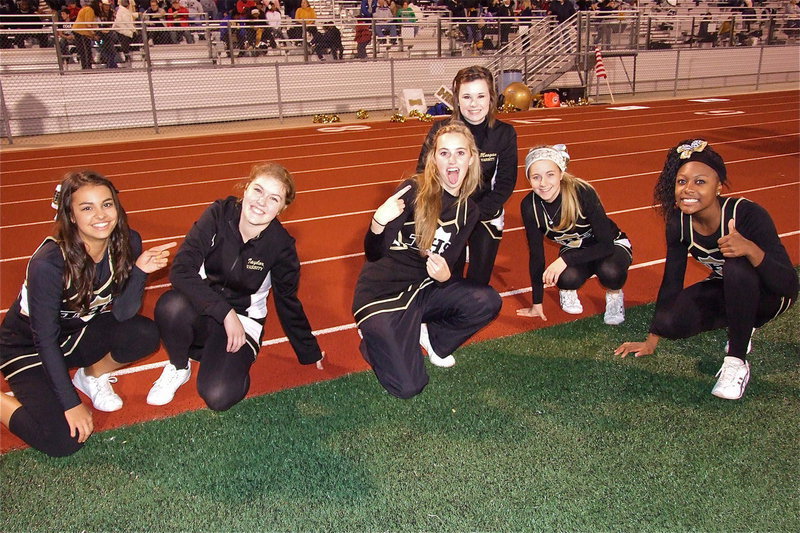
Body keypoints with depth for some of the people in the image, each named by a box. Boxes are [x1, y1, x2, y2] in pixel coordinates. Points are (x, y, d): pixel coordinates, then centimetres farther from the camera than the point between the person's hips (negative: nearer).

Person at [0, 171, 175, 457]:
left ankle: (93, 376, 6)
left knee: (145, 334, -24)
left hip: (80, 331, 5)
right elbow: (45, 340, -24)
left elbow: (122, 314, -15)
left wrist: (140, 270, -31)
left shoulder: (127, 243, -16)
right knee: (64, 441, -22)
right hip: (28, 346, -5)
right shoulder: (49, 261, -30)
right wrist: (71, 404, -22)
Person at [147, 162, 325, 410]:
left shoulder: (281, 245, -13)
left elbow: (287, 303, 1)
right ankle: (178, 367, -3)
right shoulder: (219, 215, -14)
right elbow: (181, 269, -23)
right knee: (171, 305, -35)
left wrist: (309, 352, 10)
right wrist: (225, 312, -29)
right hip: (203, 308, 2)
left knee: (219, 396, -26)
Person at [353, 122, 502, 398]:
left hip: (423, 288, 6)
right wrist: (378, 223, -42)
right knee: (408, 387, -13)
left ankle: (434, 339, 10)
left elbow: (448, 263, 4)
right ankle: (373, 337, 17)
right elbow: (373, 254, -20)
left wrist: (444, 275, -21)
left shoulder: (468, 210, 1)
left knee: (488, 301, -18)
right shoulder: (415, 191, -18)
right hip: (382, 292, -5)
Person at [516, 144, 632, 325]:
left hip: (612, 246, -2)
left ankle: (614, 294, -1)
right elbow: (535, 253, -12)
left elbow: (606, 245, -28)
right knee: (567, 277, -33)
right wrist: (537, 303, -9)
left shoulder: (583, 193, -30)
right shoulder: (529, 205, -20)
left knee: (609, 271, -36)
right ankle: (567, 289, 5)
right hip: (573, 250, 2)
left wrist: (566, 259, -40)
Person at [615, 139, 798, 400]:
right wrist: (652, 340, -4)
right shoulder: (678, 222, -17)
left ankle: (736, 362, -20)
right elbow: (671, 282, -7)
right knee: (670, 323, -21)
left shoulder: (748, 214, -31)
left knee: (738, 267, -36)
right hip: (726, 290, 5)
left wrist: (751, 250, -53)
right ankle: (740, 325, 10)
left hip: (769, 295, -5)